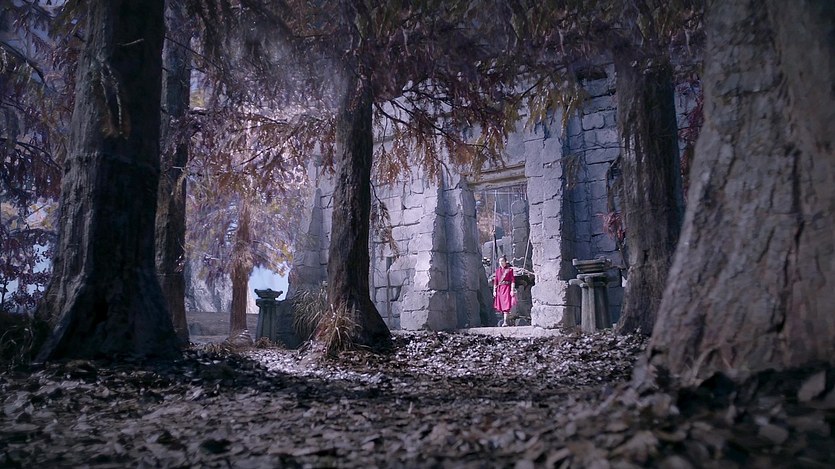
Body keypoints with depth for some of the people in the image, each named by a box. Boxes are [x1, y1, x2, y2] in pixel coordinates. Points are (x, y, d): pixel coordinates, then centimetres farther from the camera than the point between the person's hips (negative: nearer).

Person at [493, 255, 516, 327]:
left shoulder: (509, 269, 2)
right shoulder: (497, 270, 13)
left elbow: (512, 280, -2)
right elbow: (495, 281, 13)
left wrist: (512, 290, -10)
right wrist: (494, 291, 7)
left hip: (507, 288, -4)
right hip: (499, 289, 4)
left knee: (506, 305, -12)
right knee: (501, 305, 5)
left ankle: (505, 321, -17)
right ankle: (503, 320, 15)